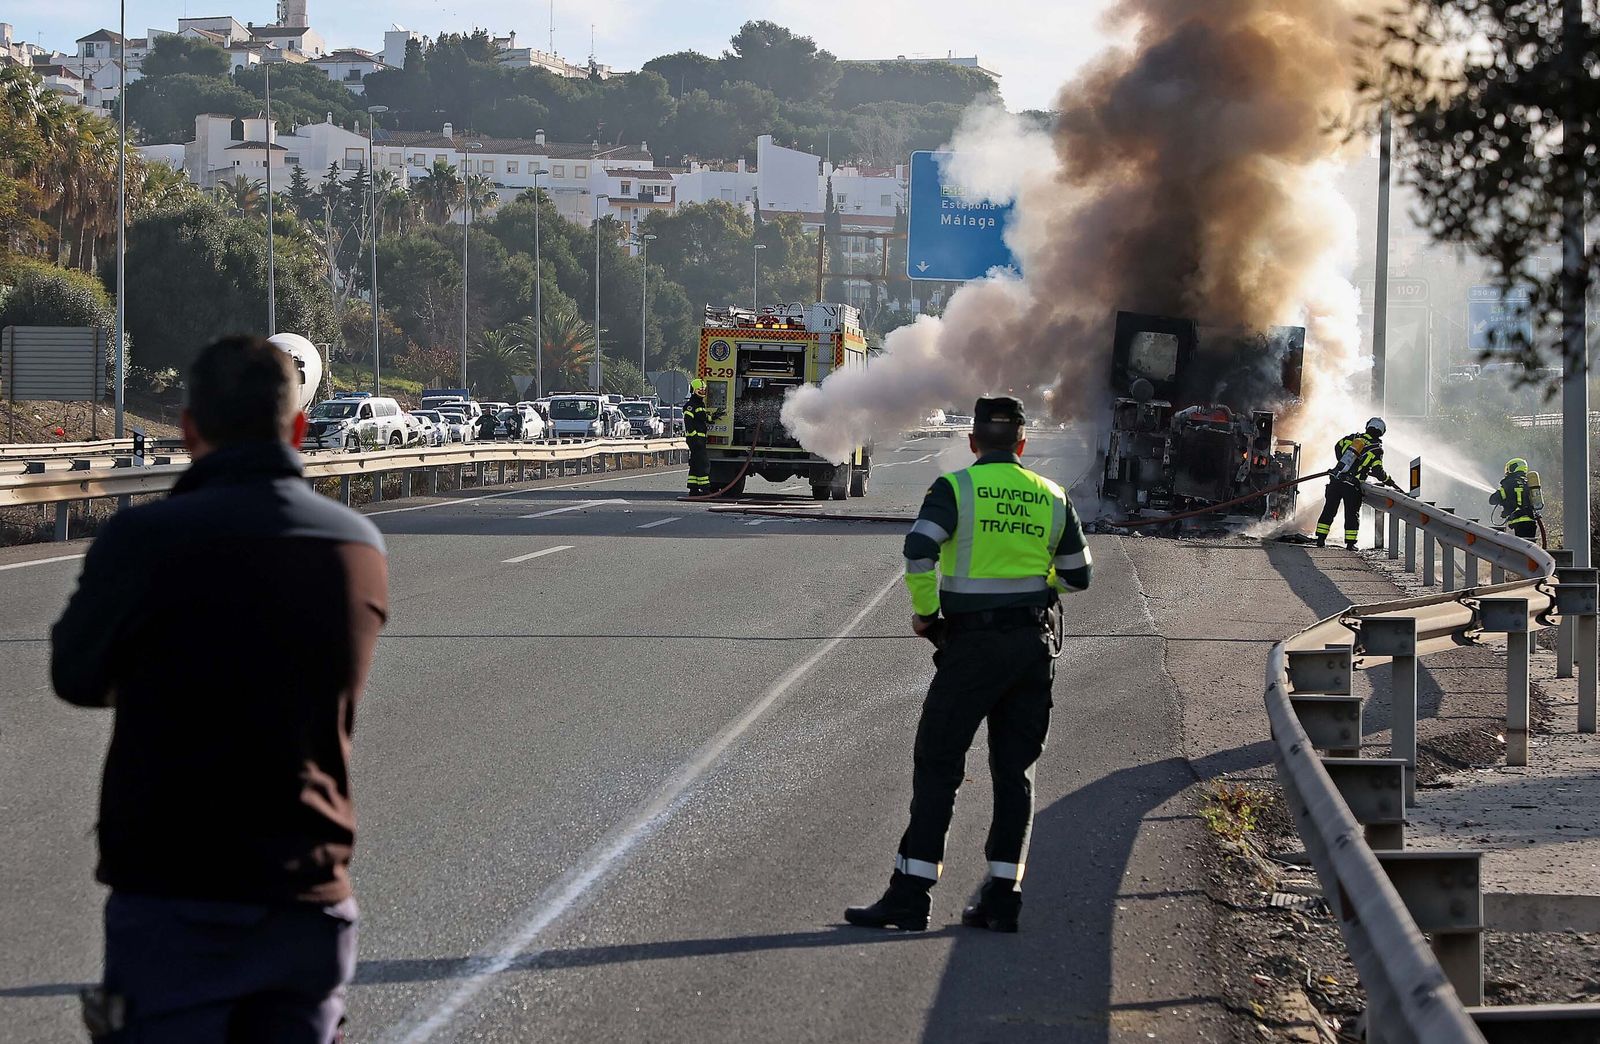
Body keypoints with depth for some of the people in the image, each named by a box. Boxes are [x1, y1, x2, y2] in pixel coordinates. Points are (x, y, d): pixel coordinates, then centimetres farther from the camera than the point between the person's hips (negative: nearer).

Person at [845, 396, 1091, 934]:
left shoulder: (956, 488, -4)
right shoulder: (1051, 497, 9)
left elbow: (920, 550, -20)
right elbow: (1078, 575, 14)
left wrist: (924, 612, -6)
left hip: (973, 643, -4)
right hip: (1036, 643, 4)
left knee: (937, 766, -1)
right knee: (1015, 770, 10)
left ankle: (911, 893, -4)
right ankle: (1002, 896, 8)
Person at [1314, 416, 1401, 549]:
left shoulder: (1354, 437, 9)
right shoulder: (1377, 449, -4)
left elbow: (1338, 446, 24)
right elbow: (1378, 472, -6)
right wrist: (1390, 482, 11)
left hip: (1336, 479, 4)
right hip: (1352, 486, -4)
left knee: (1329, 510, 12)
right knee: (1352, 514, 9)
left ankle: (1321, 539, 12)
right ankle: (1350, 543, 7)